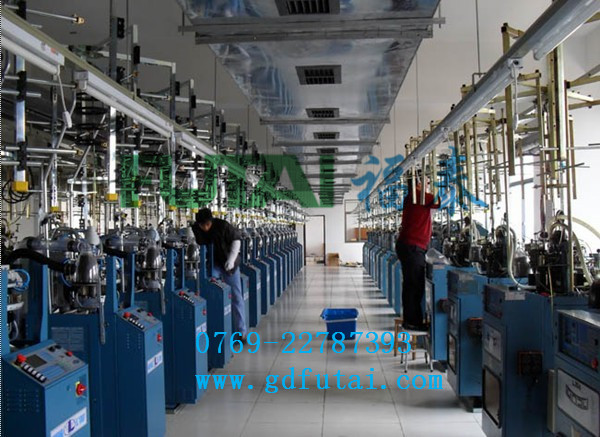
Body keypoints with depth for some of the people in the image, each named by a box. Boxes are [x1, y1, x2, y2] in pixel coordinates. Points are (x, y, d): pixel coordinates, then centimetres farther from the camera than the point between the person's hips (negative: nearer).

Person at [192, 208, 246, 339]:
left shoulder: (222, 226, -21)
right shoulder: (194, 229, -13)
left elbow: (236, 239, -10)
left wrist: (231, 259, -18)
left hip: (228, 264, -1)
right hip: (210, 264, 2)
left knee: (236, 297, 1)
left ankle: (241, 331, 9)